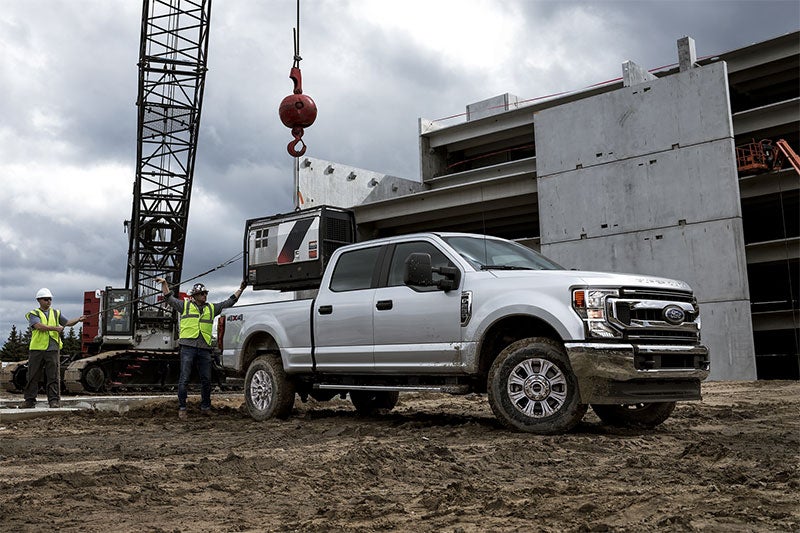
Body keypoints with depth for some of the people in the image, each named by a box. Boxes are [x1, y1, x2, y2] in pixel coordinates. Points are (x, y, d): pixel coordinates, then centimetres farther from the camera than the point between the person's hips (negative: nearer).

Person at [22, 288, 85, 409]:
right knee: (33, 376, 4)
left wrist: (78, 320, -9)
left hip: (53, 349, 2)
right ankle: (30, 400, 12)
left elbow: (67, 322, 10)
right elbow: (39, 326, -12)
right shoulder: (33, 314, 5)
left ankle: (54, 400, 0)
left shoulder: (56, 313, 17)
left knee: (53, 376, -2)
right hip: (37, 348, -2)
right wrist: (55, 328, -18)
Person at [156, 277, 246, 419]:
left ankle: (205, 407, 17)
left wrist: (240, 289, 21)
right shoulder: (185, 305, 14)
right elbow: (169, 299, 14)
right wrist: (164, 284, 6)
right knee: (184, 379, -4)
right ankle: (182, 408, 2)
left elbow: (229, 302, 23)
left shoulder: (212, 308, 21)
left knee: (206, 380, 5)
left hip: (204, 349, 3)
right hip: (188, 347, -3)